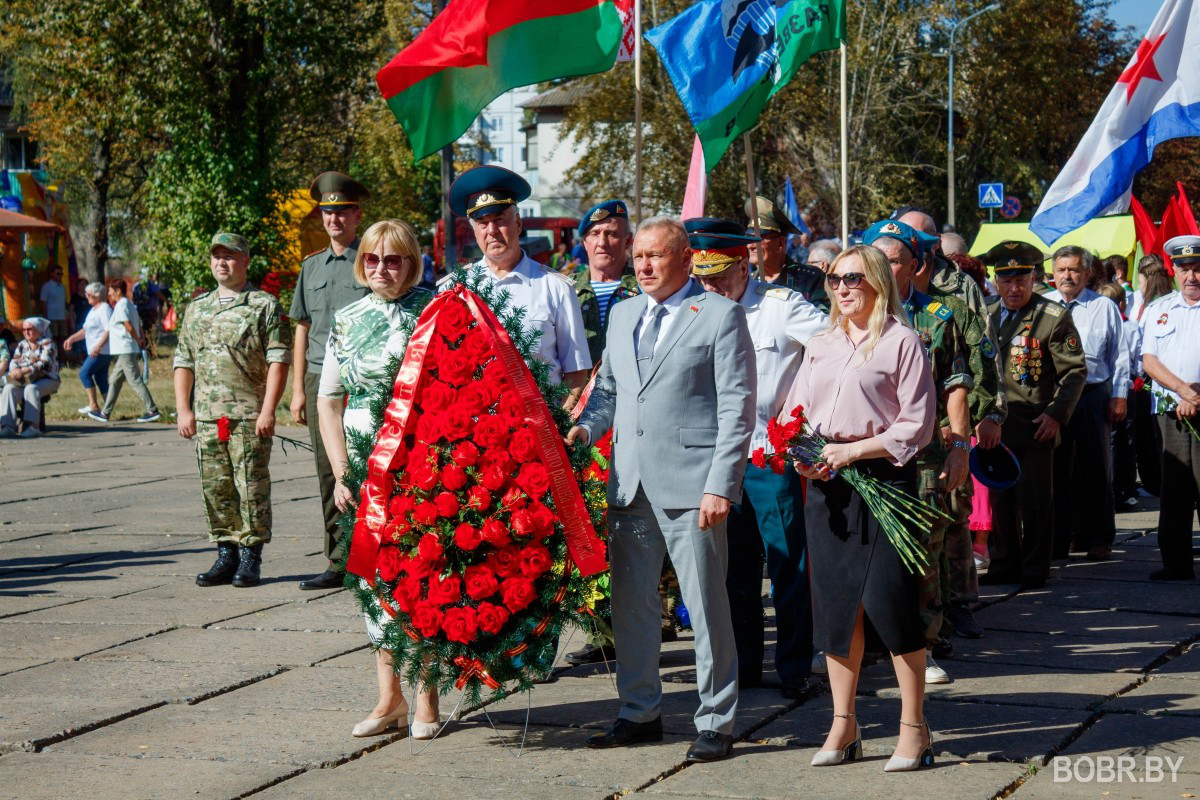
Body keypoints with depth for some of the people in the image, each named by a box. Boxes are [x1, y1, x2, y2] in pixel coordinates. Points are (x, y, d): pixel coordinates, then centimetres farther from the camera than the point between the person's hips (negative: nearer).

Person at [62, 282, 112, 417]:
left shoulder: (104, 309, -12)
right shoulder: (93, 310, 20)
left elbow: (108, 330, -22)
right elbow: (86, 330, 26)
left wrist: (98, 346, -29)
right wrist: (72, 338, 15)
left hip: (102, 351, -10)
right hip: (95, 351, 10)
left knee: (85, 373, -12)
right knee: (101, 379, 8)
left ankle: (93, 405, -10)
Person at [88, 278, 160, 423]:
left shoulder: (120, 305, -12)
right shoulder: (129, 304, 17)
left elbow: (129, 327, -19)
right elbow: (139, 325, 16)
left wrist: (138, 340, -6)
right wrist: (141, 339, 8)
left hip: (125, 350, -10)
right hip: (127, 350, 10)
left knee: (135, 381, -8)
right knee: (115, 381, 13)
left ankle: (152, 410, -10)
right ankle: (105, 413, 17)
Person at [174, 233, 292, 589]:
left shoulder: (265, 306, 0)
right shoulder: (197, 308, 16)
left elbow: (278, 360, -6)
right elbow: (184, 362, 18)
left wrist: (268, 410, -13)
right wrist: (183, 409, 9)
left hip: (249, 416, -5)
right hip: (206, 417, 5)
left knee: (252, 486, -3)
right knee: (215, 488, 6)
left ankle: (250, 557, 4)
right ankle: (226, 555, 14)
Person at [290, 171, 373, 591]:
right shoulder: (311, 266, 15)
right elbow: (302, 329, 18)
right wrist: (298, 389, 13)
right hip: (320, 380, 5)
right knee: (329, 476, 7)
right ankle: (339, 563, 12)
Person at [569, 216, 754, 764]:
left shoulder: (721, 315, -2)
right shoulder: (622, 315, 17)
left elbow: (737, 408, -7)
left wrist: (721, 486, -14)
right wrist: (585, 427, 2)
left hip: (691, 486, -6)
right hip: (630, 485, 6)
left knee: (706, 605, -2)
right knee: (629, 601, 11)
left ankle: (716, 722, 7)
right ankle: (640, 711, 23)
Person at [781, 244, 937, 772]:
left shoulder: (901, 342, -4)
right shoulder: (821, 346, 16)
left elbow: (917, 425, -9)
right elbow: (793, 412, 18)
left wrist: (852, 451, -15)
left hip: (882, 479, -6)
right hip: (824, 483, 6)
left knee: (891, 600, -7)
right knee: (836, 603, 8)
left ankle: (913, 728, 2)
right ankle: (843, 726, 16)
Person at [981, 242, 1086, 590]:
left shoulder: (1054, 317, -4)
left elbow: (1075, 372, -4)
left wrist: (1057, 414, -12)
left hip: (1035, 425, -4)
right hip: (994, 423, 5)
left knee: (1035, 499, 0)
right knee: (1000, 496, 10)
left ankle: (1035, 569, 8)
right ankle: (1004, 564, 20)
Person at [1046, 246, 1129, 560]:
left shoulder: (1105, 307, 7)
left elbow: (1120, 355, 7)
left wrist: (1119, 396, 1)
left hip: (1094, 396, -1)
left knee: (1095, 469, 4)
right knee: (1054, 470, 4)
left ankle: (1097, 538, 12)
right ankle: (1056, 539, 11)